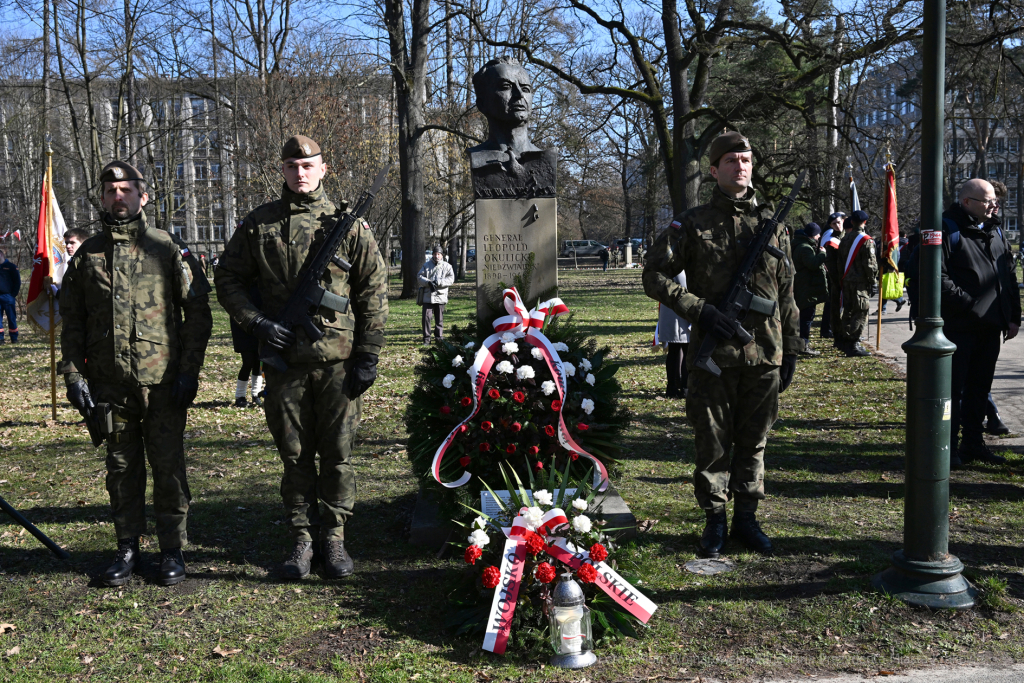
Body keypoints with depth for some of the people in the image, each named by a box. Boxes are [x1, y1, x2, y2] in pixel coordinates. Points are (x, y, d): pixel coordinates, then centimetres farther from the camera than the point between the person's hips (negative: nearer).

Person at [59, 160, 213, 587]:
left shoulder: (170, 249, 2)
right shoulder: (87, 254, 9)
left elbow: (198, 311, 0)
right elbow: (71, 321, 12)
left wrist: (189, 371, -7)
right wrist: (73, 375, 3)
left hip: (162, 382, -2)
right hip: (109, 384, 3)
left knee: (168, 467, 2)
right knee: (121, 469, 10)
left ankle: (172, 551, 14)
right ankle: (127, 548, 23)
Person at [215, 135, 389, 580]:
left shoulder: (349, 224, 3)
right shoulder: (257, 225, 6)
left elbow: (374, 291, 3)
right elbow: (228, 280, 12)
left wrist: (368, 356, -2)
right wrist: (255, 322, -5)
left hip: (338, 359, -1)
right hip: (284, 358, 1)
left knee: (337, 453, 5)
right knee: (295, 454, 9)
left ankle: (334, 537, 19)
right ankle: (302, 538, 21)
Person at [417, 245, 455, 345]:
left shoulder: (447, 266, 6)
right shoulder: (426, 265, 10)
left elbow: (451, 279, -5)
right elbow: (419, 276, 4)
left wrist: (438, 282, -16)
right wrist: (428, 282, -13)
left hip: (440, 296, 0)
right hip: (428, 296, 0)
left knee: (439, 318, 7)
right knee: (426, 317, -5)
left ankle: (439, 337, 16)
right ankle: (426, 338, 2)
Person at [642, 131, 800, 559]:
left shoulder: (772, 225, 10)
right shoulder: (693, 224, 1)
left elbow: (786, 294, 14)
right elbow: (655, 276, -2)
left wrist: (791, 349, 12)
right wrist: (699, 310, -13)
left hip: (764, 355, 3)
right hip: (712, 355, -2)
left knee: (753, 442, 11)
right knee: (712, 443, 5)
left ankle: (746, 517, 25)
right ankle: (715, 520, 20)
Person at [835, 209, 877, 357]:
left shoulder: (845, 239, 11)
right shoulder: (865, 240, -11)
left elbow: (839, 262, 15)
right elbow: (870, 264, -14)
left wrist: (841, 280, 20)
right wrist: (873, 281, -4)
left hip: (847, 281, 7)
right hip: (861, 283, -7)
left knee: (848, 311, 16)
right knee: (861, 314, -4)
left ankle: (843, 341, 22)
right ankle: (853, 345, -6)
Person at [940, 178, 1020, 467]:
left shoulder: (995, 232, 15)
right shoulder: (947, 230, -9)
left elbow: (1010, 276, 17)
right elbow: (939, 278, -17)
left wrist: (1013, 317, 11)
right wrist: (969, 305, -19)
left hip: (991, 327, 7)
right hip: (959, 326, -7)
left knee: (980, 388, 14)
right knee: (954, 388, -2)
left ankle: (973, 442, 24)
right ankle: (949, 447, 6)